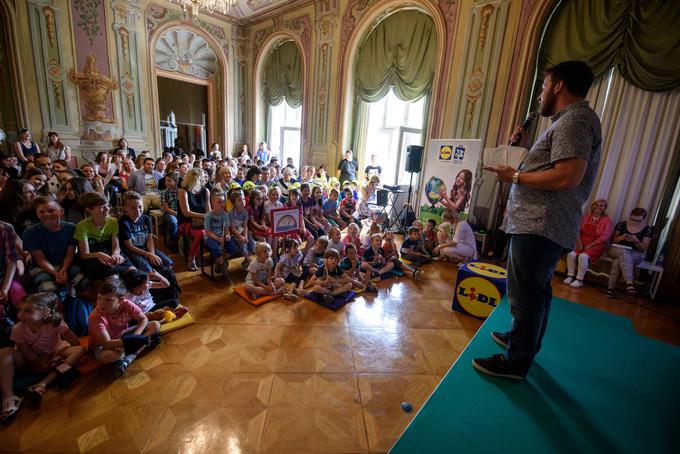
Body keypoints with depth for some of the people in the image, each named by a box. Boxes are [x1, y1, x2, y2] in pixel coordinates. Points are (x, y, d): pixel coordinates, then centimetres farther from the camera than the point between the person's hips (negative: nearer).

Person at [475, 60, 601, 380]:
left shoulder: (574, 119, -13)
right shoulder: (573, 119, 20)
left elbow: (568, 177, -24)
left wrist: (515, 177, -16)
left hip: (541, 227, -11)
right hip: (545, 225, 11)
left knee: (525, 296, -2)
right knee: (536, 291, 22)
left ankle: (516, 362, 12)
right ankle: (524, 340, 40)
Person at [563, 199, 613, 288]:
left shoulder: (607, 220, 1)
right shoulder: (586, 217, 12)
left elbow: (604, 237, -8)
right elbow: (578, 230, 7)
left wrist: (590, 245, -15)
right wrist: (579, 242, -8)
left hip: (596, 246, -3)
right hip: (582, 243, 4)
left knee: (583, 256, -32)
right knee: (571, 254, -25)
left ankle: (579, 280, -22)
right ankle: (570, 276, -15)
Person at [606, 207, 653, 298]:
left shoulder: (648, 230, 2)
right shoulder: (621, 224, 4)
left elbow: (643, 249, 0)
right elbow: (612, 240, 8)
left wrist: (636, 241, -20)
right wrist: (620, 238, -14)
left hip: (636, 254, -1)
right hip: (617, 250, 1)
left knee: (617, 261, -36)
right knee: (624, 252, -38)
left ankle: (610, 287, -41)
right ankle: (629, 283, -47)